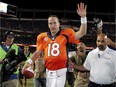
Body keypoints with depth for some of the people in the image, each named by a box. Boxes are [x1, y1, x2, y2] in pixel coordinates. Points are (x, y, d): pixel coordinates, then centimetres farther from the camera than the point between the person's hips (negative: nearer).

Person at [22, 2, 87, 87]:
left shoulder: (65, 34, -2)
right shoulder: (43, 37, 7)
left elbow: (82, 33, -7)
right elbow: (38, 52, 13)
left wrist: (83, 17, -16)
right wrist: (29, 62, 0)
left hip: (60, 72, -3)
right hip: (49, 72, 3)